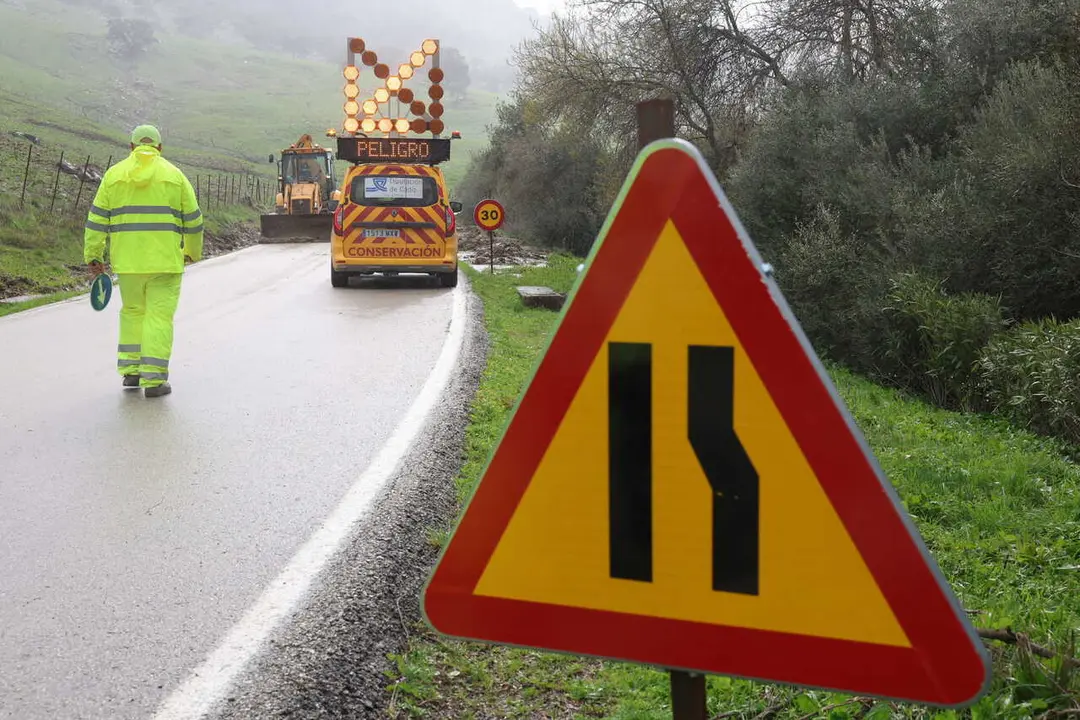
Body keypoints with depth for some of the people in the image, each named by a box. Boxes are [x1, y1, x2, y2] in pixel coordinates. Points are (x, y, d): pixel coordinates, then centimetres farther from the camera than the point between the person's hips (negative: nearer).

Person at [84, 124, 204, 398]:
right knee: (159, 316, 1)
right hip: (165, 259, -2)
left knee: (132, 311, 19)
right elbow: (192, 219, 8)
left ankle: (130, 371, 19)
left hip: (127, 259, 2)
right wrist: (193, 252, 22)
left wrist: (93, 257, 8)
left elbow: (97, 219, 4)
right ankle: (153, 379, -2)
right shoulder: (173, 175, 3)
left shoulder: (114, 174, 7)